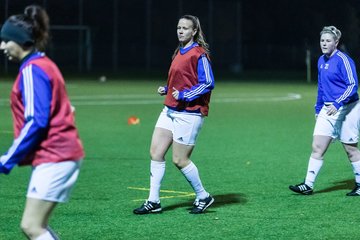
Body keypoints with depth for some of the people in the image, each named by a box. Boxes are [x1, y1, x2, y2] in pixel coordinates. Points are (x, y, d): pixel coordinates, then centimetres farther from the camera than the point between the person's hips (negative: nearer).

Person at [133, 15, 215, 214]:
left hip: (188, 113, -8)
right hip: (170, 111, 8)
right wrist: (167, 89, 10)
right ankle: (153, 201, 7)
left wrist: (184, 95, -20)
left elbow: (208, 83, -16)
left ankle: (203, 197, 16)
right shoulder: (179, 52, 14)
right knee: (155, 153, 1)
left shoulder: (198, 54, -12)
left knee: (179, 160, -3)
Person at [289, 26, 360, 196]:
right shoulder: (321, 61, 11)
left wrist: (337, 104, -27)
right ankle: (308, 185, -2)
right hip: (328, 109, 7)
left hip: (346, 109, -7)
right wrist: (318, 109, 22)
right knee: (317, 147, -1)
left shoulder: (343, 60, -13)